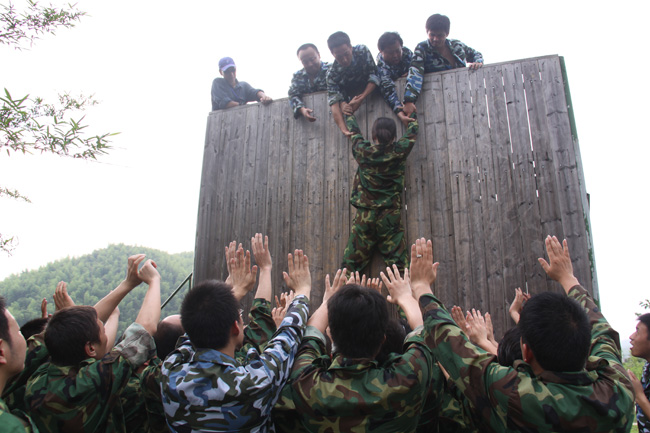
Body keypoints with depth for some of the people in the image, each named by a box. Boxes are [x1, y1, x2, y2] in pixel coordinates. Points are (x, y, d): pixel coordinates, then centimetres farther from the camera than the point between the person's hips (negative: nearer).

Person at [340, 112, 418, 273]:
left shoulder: (363, 151, -3)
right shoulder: (399, 152, -4)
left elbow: (354, 132, 18)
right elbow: (412, 134, 16)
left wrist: (350, 114, 37)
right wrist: (413, 117, 36)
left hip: (364, 215, 1)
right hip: (391, 215, -1)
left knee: (353, 257, 5)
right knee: (395, 256, 2)